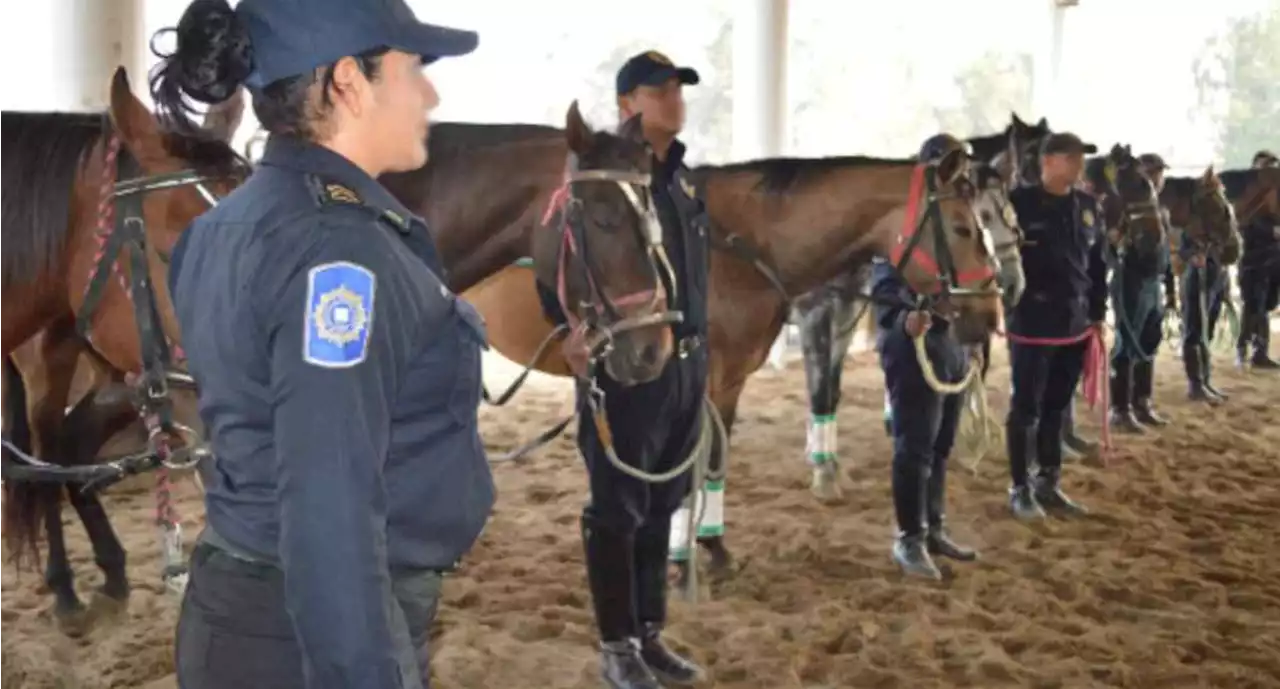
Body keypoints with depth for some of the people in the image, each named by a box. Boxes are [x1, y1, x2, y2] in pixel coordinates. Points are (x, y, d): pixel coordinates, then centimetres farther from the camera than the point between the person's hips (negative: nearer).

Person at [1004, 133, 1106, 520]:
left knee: (1056, 408, 14)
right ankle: (1020, 488, 15)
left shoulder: (1087, 206, 7)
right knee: (1026, 409, 4)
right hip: (1031, 324, -6)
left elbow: (1098, 263, 13)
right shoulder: (1020, 203, -12)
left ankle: (1048, 483, 25)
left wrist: (1098, 314, 12)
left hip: (1074, 324, 6)